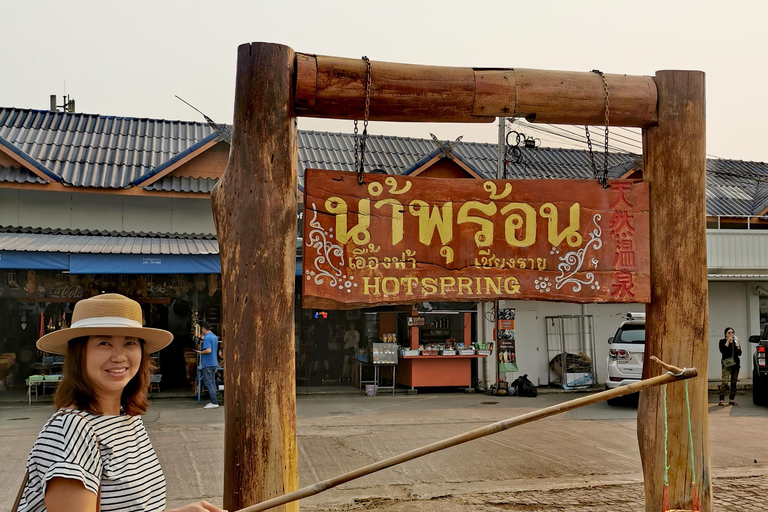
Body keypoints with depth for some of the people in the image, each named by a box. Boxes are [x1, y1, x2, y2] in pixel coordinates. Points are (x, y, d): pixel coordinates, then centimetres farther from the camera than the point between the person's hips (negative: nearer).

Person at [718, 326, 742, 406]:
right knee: (725, 381, -15)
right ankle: (721, 400, -16)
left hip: (736, 363, 5)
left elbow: (739, 353, 8)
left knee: (734, 382, 3)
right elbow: (723, 351, -13)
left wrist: (738, 345, -6)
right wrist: (728, 341, -11)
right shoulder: (722, 341, 4)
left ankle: (731, 400, 9)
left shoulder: (735, 341, 16)